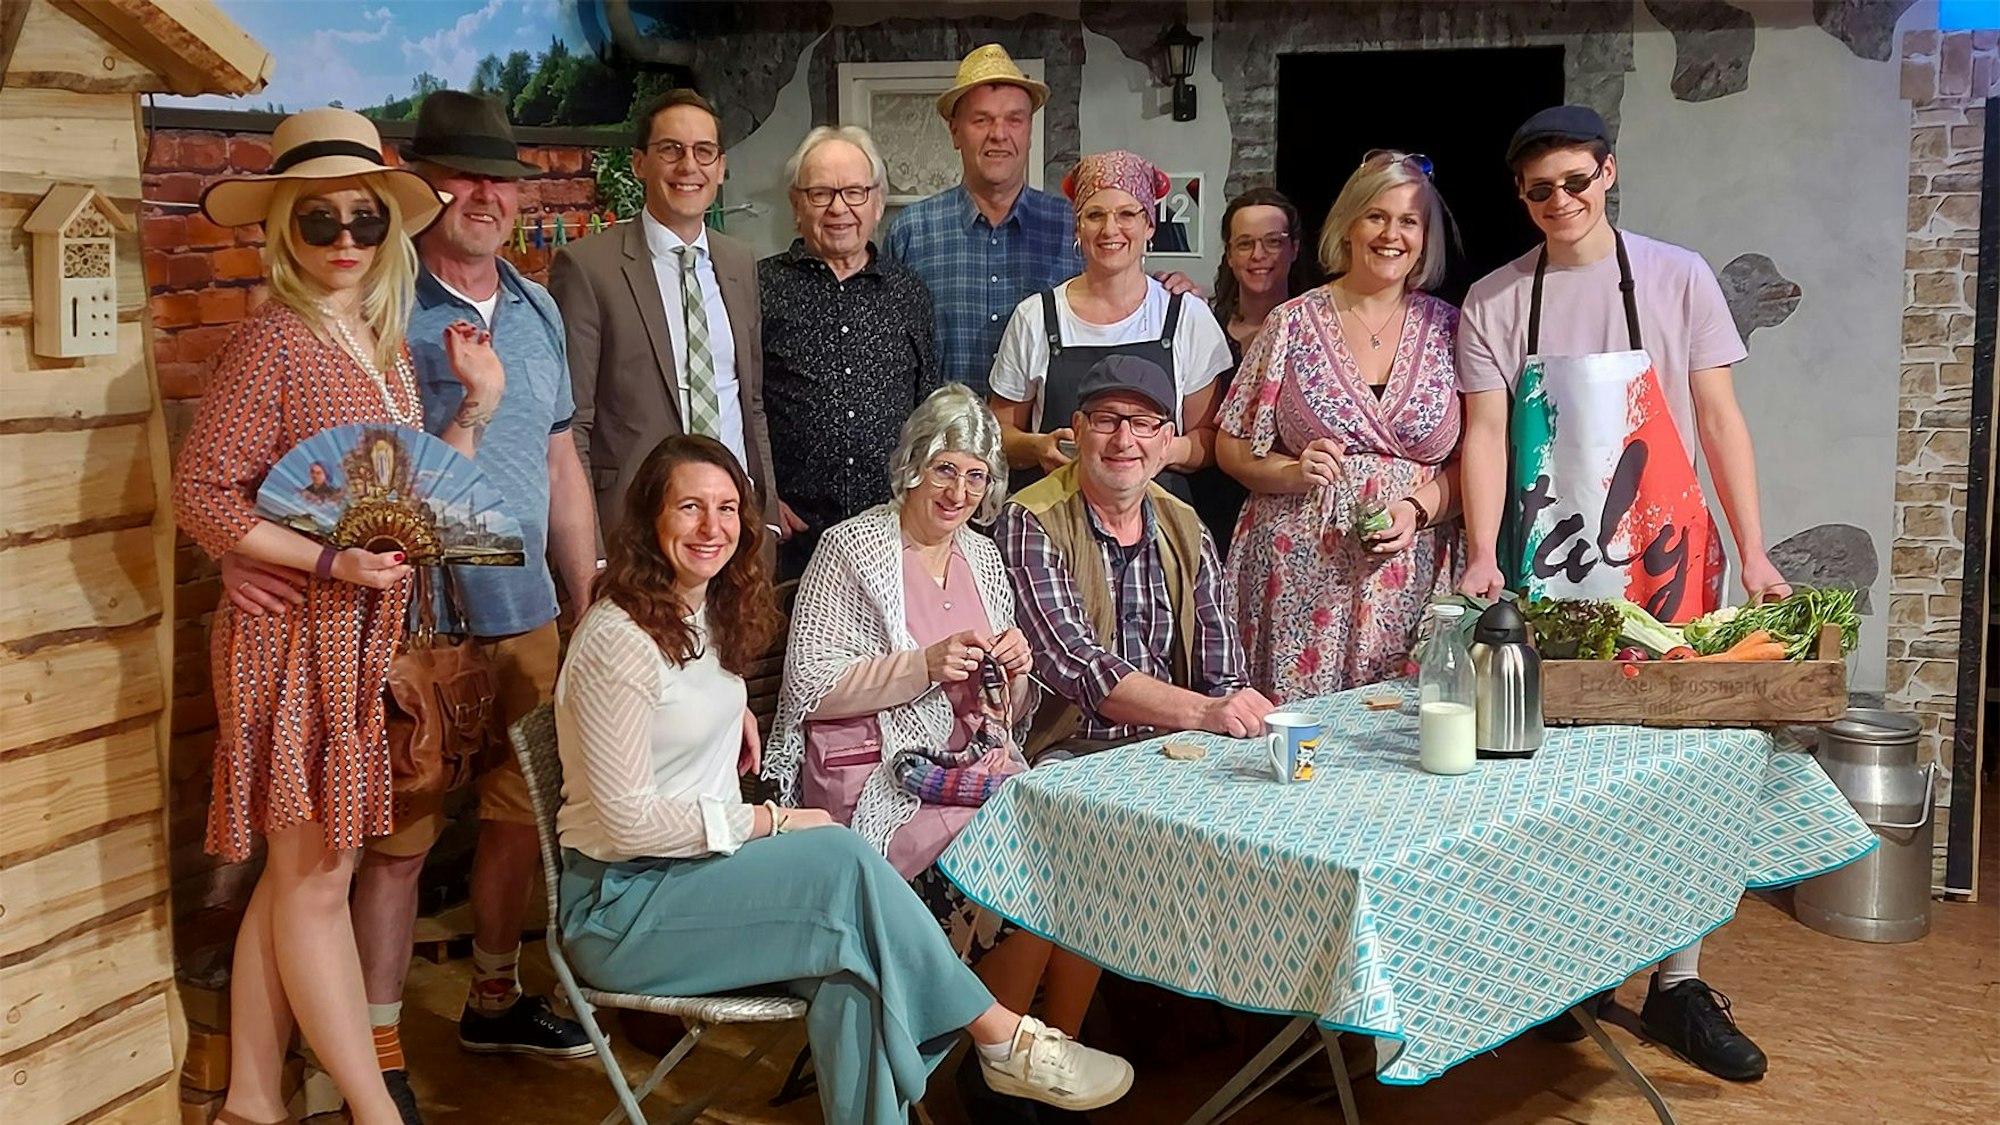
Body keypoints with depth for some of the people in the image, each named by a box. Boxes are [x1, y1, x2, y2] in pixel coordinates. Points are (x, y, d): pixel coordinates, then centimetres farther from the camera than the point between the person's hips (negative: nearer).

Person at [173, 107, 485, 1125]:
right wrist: (330, 563, -20)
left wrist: (479, 401, 5)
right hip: (294, 634, -8)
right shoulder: (272, 342, -12)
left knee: (296, 874, 13)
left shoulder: (384, 347, 12)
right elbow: (200, 494, -15)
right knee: (315, 877, 0)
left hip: (362, 639, 8)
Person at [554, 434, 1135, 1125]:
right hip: (622, 903, -8)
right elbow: (628, 821, -20)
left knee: (852, 967, -21)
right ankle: (1003, 1039, -16)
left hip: (704, 862, 8)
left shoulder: (706, 609, 8)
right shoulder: (619, 641, -18)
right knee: (842, 860, -26)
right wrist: (769, 822, -14)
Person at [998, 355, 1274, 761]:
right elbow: (1072, 663, -21)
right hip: (1068, 753, -5)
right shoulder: (1030, 525, -8)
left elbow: (1222, 676, 8)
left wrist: (1237, 712, -17)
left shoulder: (1187, 531, 10)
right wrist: (1201, 712, -32)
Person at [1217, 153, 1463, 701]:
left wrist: (1418, 508, -9)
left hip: (1409, 582, 1)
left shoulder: (1448, 329, 8)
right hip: (1299, 579, -1)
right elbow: (1231, 446, 7)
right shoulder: (1294, 324, 4)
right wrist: (1292, 472, -11)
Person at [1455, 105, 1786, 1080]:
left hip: (1663, 559, 0)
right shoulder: (1494, 300, 4)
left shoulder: (1676, 276, 3)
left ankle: (1678, 983, 9)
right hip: (1546, 563, 0)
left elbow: (1719, 418, 2)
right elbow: (1486, 433, -1)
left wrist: (1753, 553, -4)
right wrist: (1481, 554, -14)